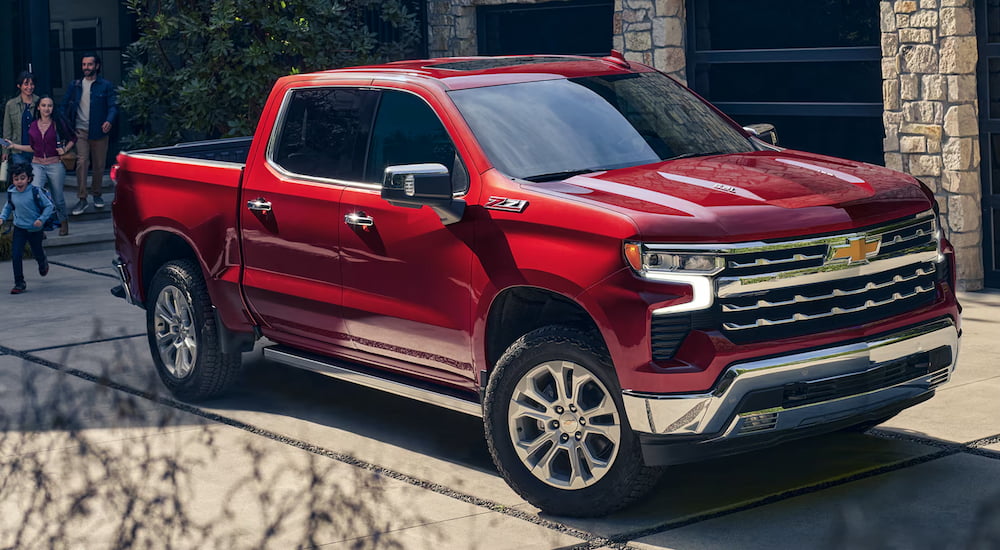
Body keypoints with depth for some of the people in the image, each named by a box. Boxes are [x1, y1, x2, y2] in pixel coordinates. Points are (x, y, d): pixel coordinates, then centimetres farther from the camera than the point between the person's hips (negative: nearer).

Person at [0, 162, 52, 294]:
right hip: (19, 228, 2)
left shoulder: (35, 192, -18)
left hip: (35, 229, -2)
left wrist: (41, 219, -21)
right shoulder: (11, 193, -7)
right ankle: (19, 284, -1)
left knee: (37, 253, 19)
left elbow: (49, 206, -11)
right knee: (16, 255, -11)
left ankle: (43, 263, 57)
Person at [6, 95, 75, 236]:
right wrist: (14, 146, 6)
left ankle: (63, 222, 38)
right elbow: (33, 148, 13)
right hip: (37, 165, 1)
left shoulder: (58, 123, -4)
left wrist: (65, 149, -5)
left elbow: (73, 138, 10)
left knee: (58, 198, 11)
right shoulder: (33, 126, 3)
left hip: (55, 165, -1)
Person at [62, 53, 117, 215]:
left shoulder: (106, 86, 3)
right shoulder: (75, 86, 10)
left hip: (99, 132, 0)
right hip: (80, 131, 0)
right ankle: (82, 199, -14)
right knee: (81, 162, -13)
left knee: (99, 165, 7)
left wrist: (109, 121, -24)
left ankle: (96, 194, 26)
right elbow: (65, 106, 12)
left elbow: (113, 106, -4)